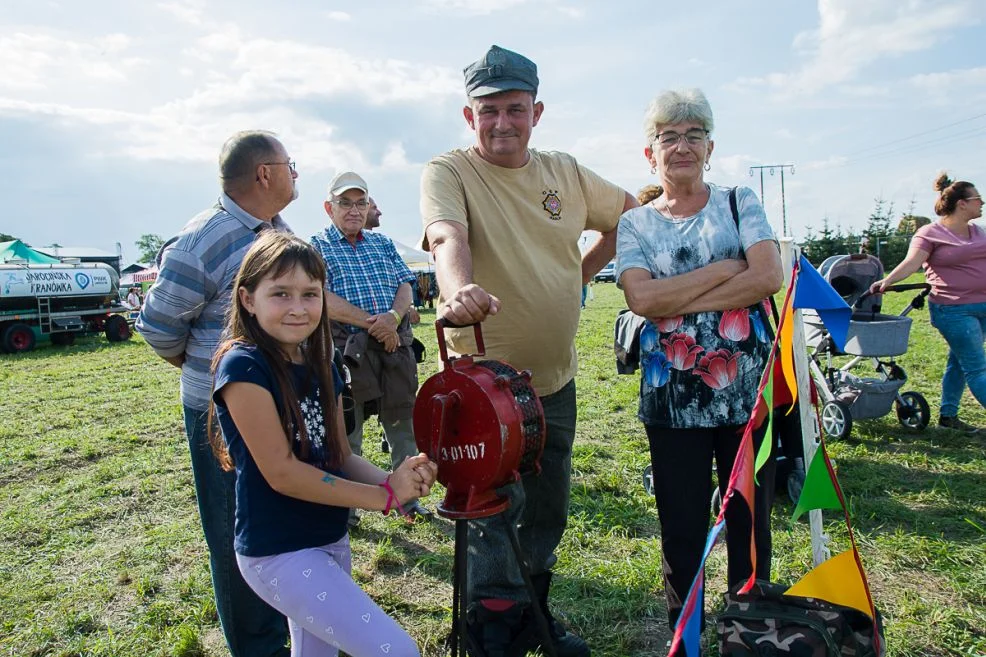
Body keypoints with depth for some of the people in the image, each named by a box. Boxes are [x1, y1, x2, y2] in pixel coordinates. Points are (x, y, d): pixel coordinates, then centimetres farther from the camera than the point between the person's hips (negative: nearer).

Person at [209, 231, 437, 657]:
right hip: (278, 554, -8)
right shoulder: (242, 366, -18)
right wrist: (385, 497, -18)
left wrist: (395, 481, -15)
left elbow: (340, 458, 6)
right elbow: (281, 472, -21)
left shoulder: (321, 368, 4)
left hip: (332, 541, 8)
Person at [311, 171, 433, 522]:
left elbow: (405, 284, 8)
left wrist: (394, 316, -14)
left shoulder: (383, 242, 18)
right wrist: (372, 323, -16)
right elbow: (323, 298, -11)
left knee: (402, 424, 11)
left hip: (396, 345, 4)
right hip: (348, 349, -4)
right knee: (347, 432, 5)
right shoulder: (316, 247, 4)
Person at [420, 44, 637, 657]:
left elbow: (631, 215, 17)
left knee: (549, 508, 18)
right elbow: (447, 237, -30)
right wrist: (459, 289, -52)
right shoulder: (448, 172, -10)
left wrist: (582, 271, 5)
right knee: (498, 507, -2)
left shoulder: (565, 171, 5)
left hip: (555, 378, 6)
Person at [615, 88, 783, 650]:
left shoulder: (740, 203, 4)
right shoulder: (635, 224, 4)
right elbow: (642, 298, -14)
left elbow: (769, 277, -12)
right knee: (682, 530, 11)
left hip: (749, 393, 1)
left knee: (751, 524, 14)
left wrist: (678, 303, -15)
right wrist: (723, 270, -13)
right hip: (673, 400, 0)